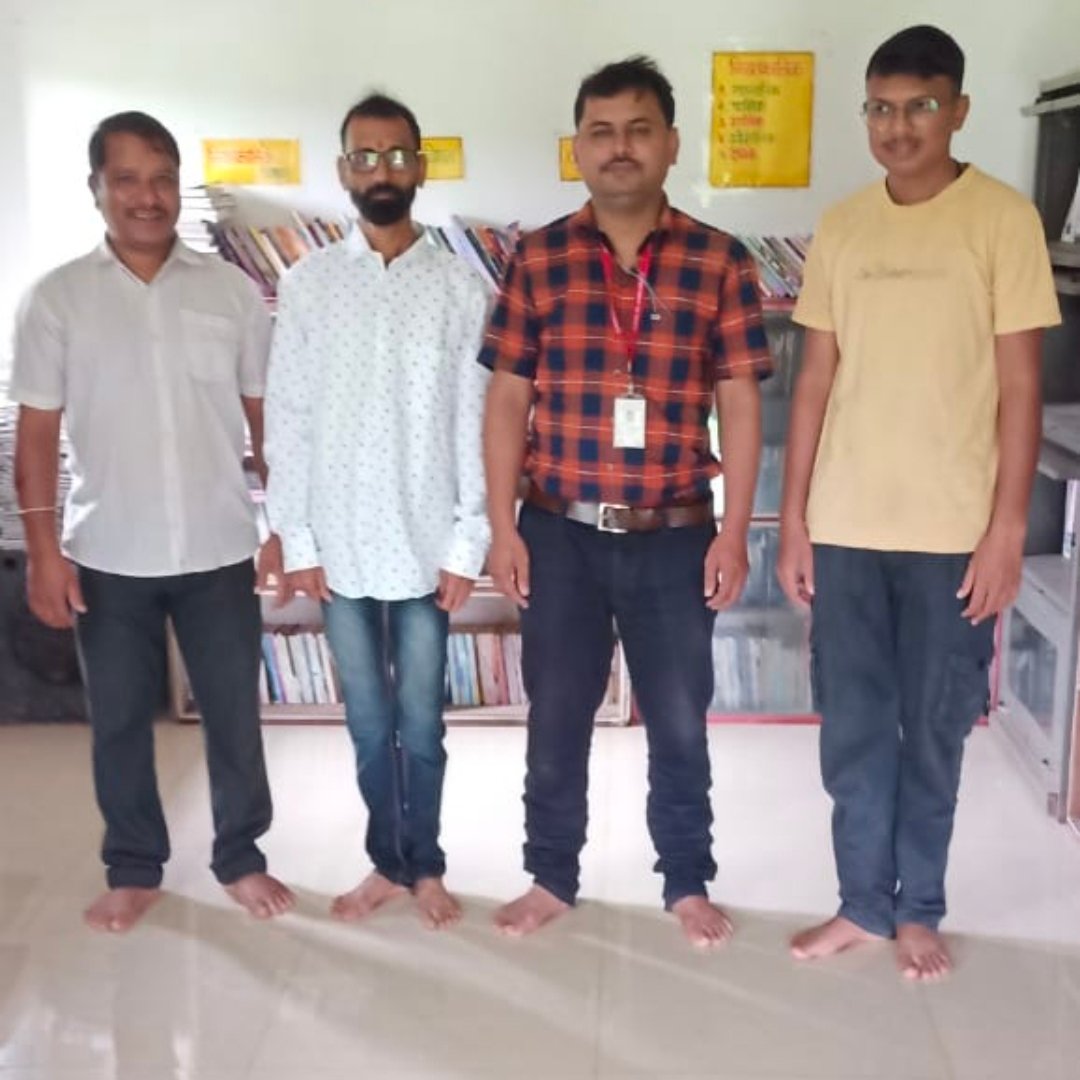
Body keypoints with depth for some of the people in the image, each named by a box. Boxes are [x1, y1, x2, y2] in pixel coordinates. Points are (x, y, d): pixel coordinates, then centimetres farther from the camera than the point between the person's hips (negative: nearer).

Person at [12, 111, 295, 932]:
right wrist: (44, 549, -6)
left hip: (219, 550, 1)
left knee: (234, 714, 10)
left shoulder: (232, 290, 0)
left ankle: (241, 858, 29)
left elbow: (266, 418, 4)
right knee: (120, 721, 11)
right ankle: (134, 871, 29)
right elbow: (37, 433, 0)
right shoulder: (58, 298, -2)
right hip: (107, 556, 0)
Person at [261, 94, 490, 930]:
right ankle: (388, 863, 29)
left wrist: (468, 542, -6)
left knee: (421, 723, 9)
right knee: (369, 722, 13)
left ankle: (425, 866, 26)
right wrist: (296, 539, -3)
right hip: (340, 545, 2)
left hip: (427, 545, -1)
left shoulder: (462, 287, -2)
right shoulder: (307, 286, 1)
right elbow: (287, 422, 1)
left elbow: (476, 425, -3)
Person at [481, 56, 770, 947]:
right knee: (557, 718, 12)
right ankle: (552, 878, 30)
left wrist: (733, 533, -5)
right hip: (560, 533, 1)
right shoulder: (538, 261, 0)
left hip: (674, 536, 0)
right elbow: (507, 399, 1)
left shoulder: (720, 263, -2)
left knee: (680, 722, 11)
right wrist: (502, 525, -3)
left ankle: (688, 882, 30)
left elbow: (739, 406, -1)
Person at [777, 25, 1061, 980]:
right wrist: (792, 519, 4)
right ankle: (863, 901, 26)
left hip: (951, 529, -3)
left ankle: (920, 909, 26)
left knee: (933, 731, 9)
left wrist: (1007, 530, -11)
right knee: (852, 727, 10)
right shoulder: (841, 228, 6)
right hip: (845, 525, 3)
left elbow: (1019, 387, -6)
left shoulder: (1004, 220, -5)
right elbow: (817, 381, 7)